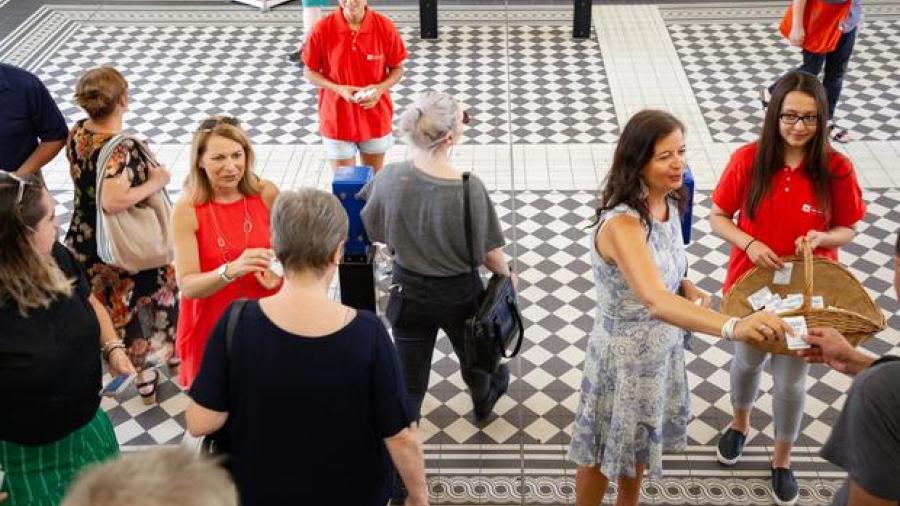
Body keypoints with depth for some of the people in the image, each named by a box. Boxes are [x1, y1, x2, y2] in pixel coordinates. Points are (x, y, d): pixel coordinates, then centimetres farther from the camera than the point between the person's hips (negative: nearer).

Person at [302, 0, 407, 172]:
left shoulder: (385, 27, -10)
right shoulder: (322, 30, -13)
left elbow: (397, 69, 1)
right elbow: (310, 72, -3)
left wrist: (381, 88, -19)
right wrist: (338, 88, -19)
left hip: (376, 119, 1)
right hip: (337, 120, -1)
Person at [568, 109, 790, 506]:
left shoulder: (668, 203, -6)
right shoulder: (621, 224, -34)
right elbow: (655, 301, -48)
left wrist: (687, 288, -8)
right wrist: (733, 327, -61)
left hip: (662, 347, 8)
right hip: (625, 355, -8)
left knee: (638, 444, 28)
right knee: (604, 453, 15)